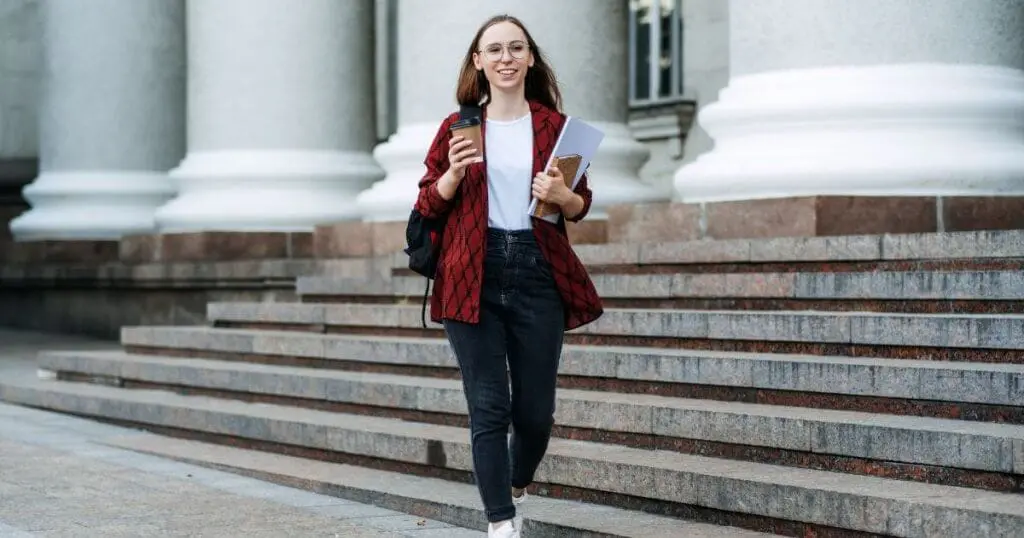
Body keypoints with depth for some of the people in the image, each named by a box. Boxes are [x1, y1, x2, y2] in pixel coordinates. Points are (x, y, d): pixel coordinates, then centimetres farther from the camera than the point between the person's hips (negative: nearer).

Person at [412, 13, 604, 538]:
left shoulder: (555, 125, 5)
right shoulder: (457, 126, 5)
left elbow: (581, 204, 10)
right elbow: (428, 204, 7)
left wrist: (561, 195, -13)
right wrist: (455, 172, -13)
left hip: (538, 276, 1)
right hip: (473, 277, -1)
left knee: (536, 411, 6)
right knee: (489, 408, -3)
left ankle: (515, 492, 36)